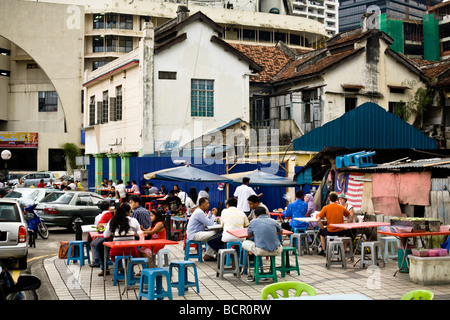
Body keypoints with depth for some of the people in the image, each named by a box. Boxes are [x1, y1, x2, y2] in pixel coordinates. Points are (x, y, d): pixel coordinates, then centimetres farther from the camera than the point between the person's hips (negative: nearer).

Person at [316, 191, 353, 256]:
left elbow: (318, 220, -11)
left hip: (330, 232, -2)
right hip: (340, 232, 3)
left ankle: (323, 250, 30)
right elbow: (351, 216, 15)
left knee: (321, 232, 31)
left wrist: (322, 228, 3)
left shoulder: (325, 208, -5)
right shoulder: (341, 207, 4)